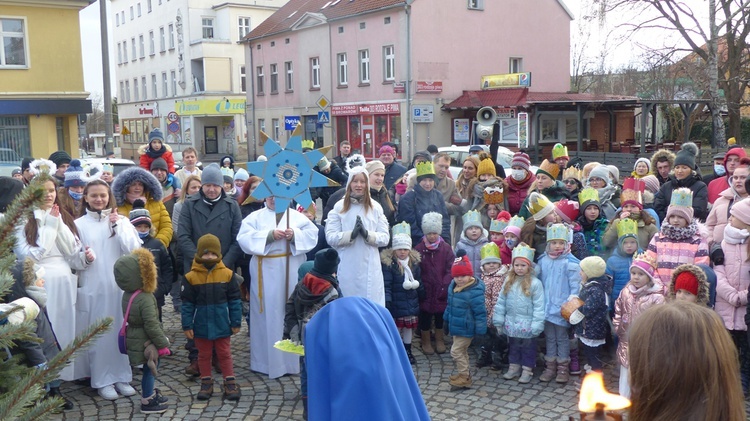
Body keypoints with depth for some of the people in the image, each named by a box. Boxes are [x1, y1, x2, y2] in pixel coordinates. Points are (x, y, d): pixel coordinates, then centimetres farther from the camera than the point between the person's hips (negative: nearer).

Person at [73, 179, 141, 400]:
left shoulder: (121, 220, 6)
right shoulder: (79, 224, 3)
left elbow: (133, 250, -5)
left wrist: (118, 227, -11)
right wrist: (85, 258, -17)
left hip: (120, 285, 1)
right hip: (92, 287, -1)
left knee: (121, 330, 5)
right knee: (98, 333, -1)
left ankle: (122, 376, 17)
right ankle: (103, 380, 9)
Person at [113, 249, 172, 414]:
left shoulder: (127, 295, 3)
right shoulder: (145, 299, -26)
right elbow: (152, 325, -26)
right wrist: (162, 344, -16)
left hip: (135, 337, 9)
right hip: (145, 341, -9)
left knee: (150, 368, 22)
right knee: (150, 369, 6)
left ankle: (150, 394, 37)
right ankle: (147, 402, 17)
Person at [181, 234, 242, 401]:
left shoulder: (228, 274, -6)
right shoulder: (191, 277, -8)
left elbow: (234, 301, -1)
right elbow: (187, 304, -3)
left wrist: (236, 322, -1)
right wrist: (187, 325, -5)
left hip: (222, 324, 0)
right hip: (201, 326, 1)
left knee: (224, 354, 10)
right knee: (204, 355, 14)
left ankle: (230, 383, 18)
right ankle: (206, 383, 27)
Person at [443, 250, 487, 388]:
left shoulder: (475, 291, -25)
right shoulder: (453, 287, 2)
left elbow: (480, 312, -22)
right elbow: (450, 305, 15)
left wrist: (481, 330, -19)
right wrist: (446, 321, 23)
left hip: (466, 329, -9)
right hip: (456, 327, 9)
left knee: (456, 351, -5)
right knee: (462, 351, 20)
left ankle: (464, 377, 8)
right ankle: (464, 374, 35)